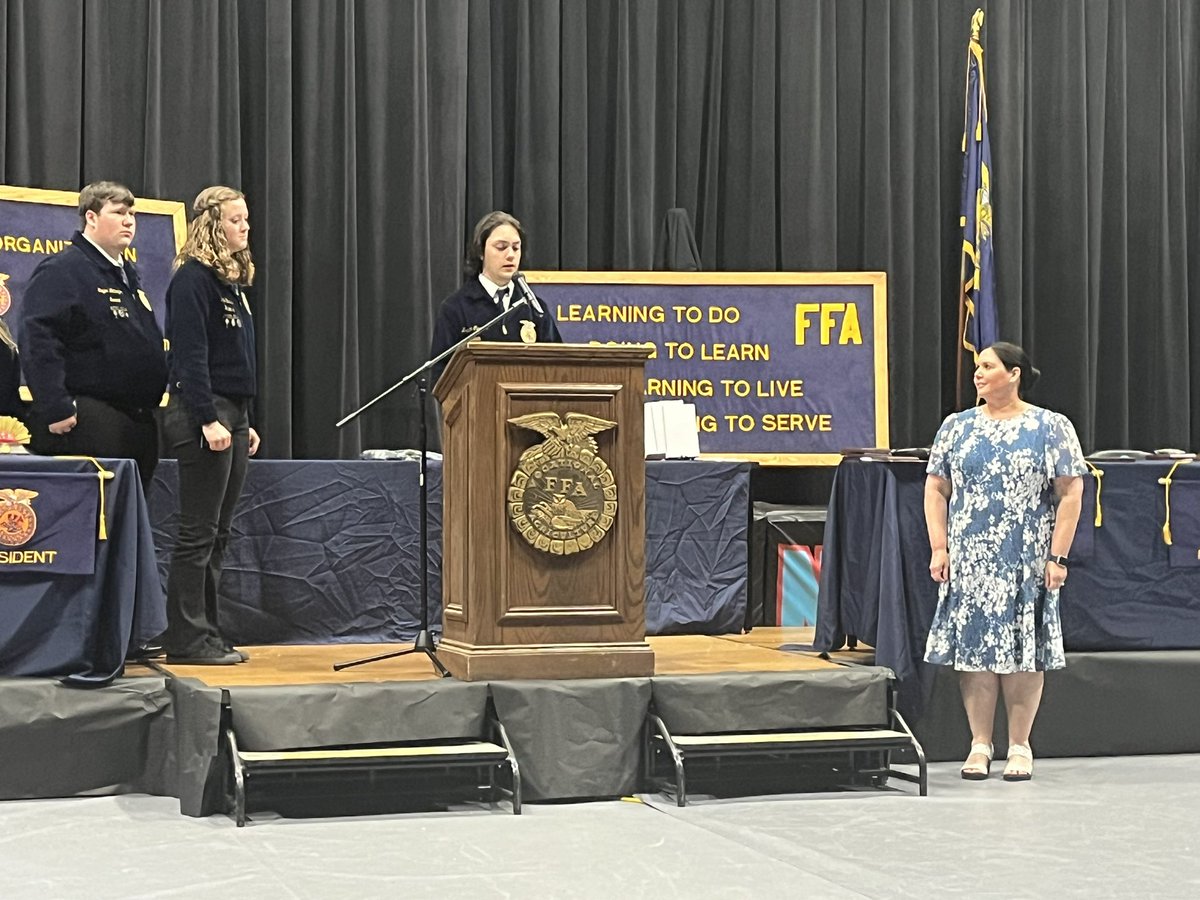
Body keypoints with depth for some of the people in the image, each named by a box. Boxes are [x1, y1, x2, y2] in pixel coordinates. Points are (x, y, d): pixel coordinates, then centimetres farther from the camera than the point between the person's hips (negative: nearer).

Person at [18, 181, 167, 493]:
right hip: (89, 420, -9)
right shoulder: (62, 270, -8)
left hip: (139, 419, 9)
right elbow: (37, 340, -18)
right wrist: (56, 408, -24)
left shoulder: (128, 274, 21)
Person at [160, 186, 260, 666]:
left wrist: (247, 422, 19)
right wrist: (209, 419, -22)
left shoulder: (234, 281, 18)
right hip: (203, 414, -9)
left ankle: (206, 633, 15)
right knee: (199, 533, -6)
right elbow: (190, 354, -16)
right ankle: (186, 639, -2)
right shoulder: (192, 278, -9)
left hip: (233, 413, 9)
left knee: (217, 534, 10)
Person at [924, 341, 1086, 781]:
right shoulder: (956, 427, 9)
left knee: (1023, 651, 0)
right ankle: (979, 745, 11)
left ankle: (1020, 747, 10)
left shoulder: (1052, 428, 0)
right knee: (973, 648, 2)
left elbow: (1070, 493, -3)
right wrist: (939, 547, -1)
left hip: (1027, 561, -2)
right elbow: (936, 489, 9)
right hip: (969, 560, 2)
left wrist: (1058, 555, -9)